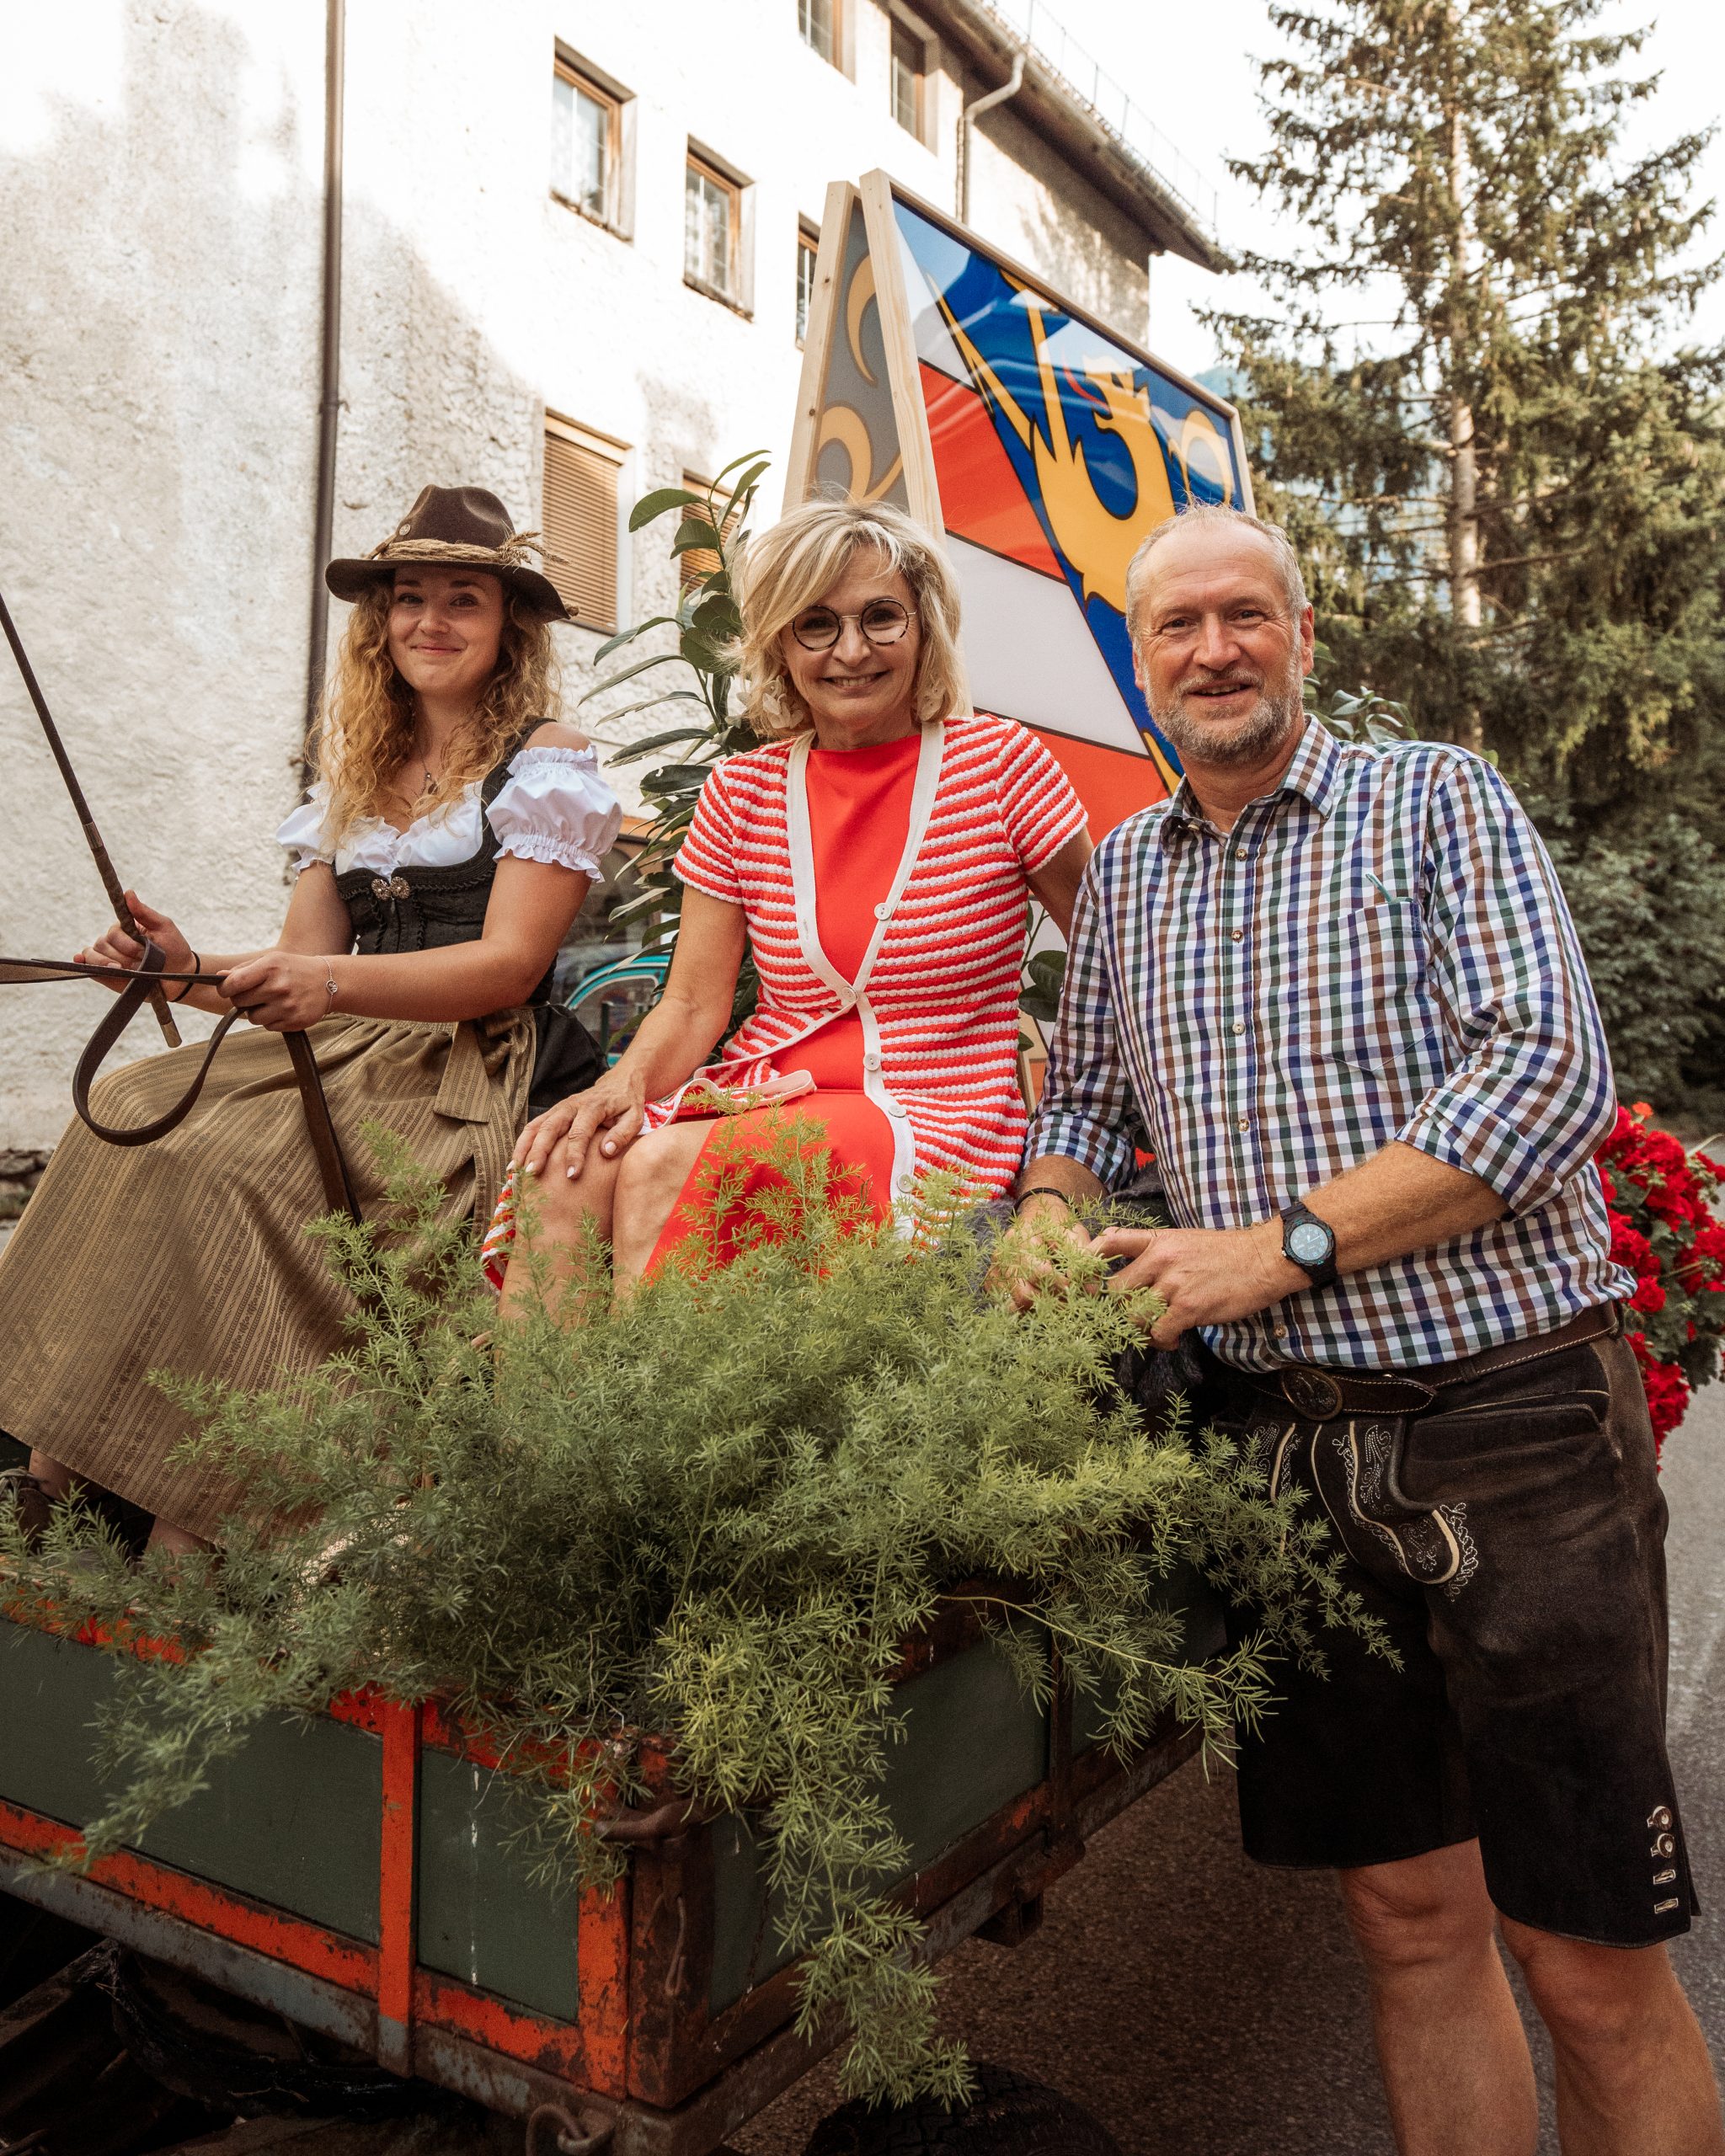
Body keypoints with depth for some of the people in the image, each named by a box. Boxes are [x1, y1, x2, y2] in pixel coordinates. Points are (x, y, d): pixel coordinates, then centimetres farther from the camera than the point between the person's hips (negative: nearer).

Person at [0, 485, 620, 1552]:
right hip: (354, 1055, 7)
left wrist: (335, 984, -26)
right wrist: (193, 967, -5)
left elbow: (510, 963, -12)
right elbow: (305, 964, 15)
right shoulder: (357, 771, 20)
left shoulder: (548, 762, 0)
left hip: (481, 1067, -6)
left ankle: (195, 1530, -21)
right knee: (125, 1114, -16)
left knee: (232, 1159, -28)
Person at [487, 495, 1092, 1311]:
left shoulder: (999, 763, -1)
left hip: (937, 1120, -3)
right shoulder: (741, 791, 8)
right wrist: (626, 1083, -15)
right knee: (570, 1168, -26)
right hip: (764, 1092, 4)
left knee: (664, 1168, -30)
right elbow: (694, 1001, 6)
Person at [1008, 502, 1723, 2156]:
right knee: (1407, 1913, 14)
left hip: (1509, 1418, -3)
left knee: (1590, 1961, 5)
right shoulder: (1120, 873, 12)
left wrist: (1282, 1243, -18)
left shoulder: (1436, 798, -2)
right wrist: (1048, 1207, -1)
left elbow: (1550, 1075, -13)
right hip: (1282, 1444, 4)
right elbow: (1083, 1095, 21)